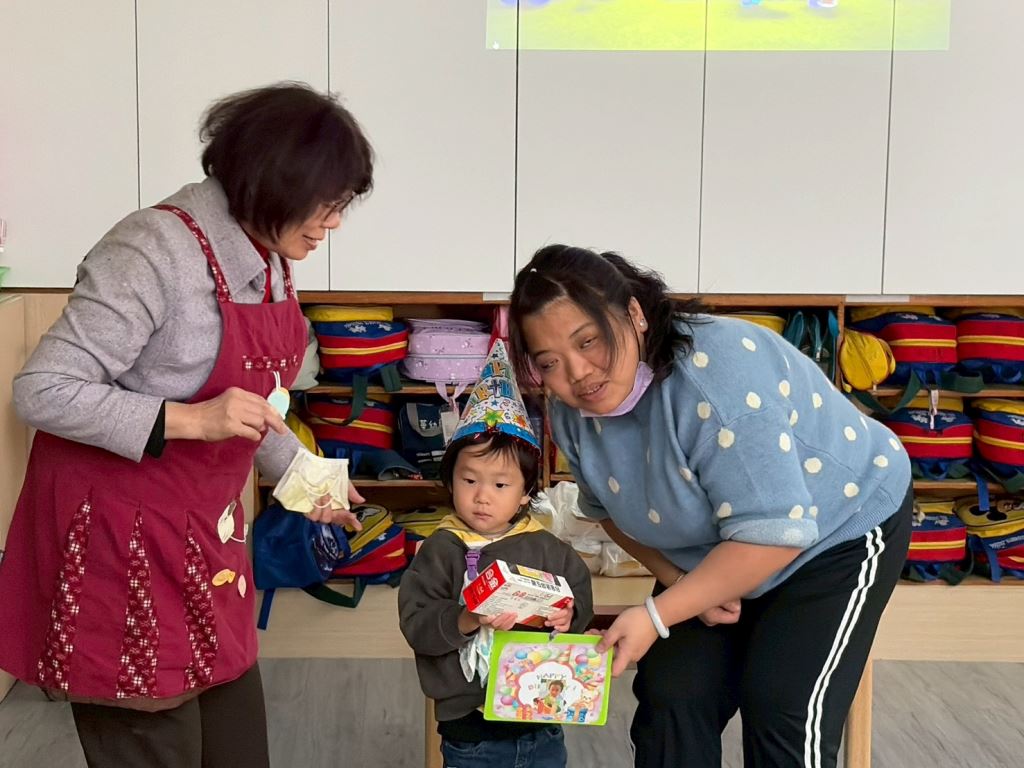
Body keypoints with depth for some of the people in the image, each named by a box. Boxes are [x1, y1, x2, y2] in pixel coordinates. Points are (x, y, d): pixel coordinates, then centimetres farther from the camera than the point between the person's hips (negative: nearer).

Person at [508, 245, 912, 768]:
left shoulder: (715, 373, -37)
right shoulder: (573, 414, -15)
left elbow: (773, 533, -37)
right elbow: (611, 510, 4)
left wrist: (657, 616, -33)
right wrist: (683, 583, -11)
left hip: (842, 526, -6)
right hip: (719, 556, 6)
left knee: (783, 715, -15)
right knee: (670, 698, 0)